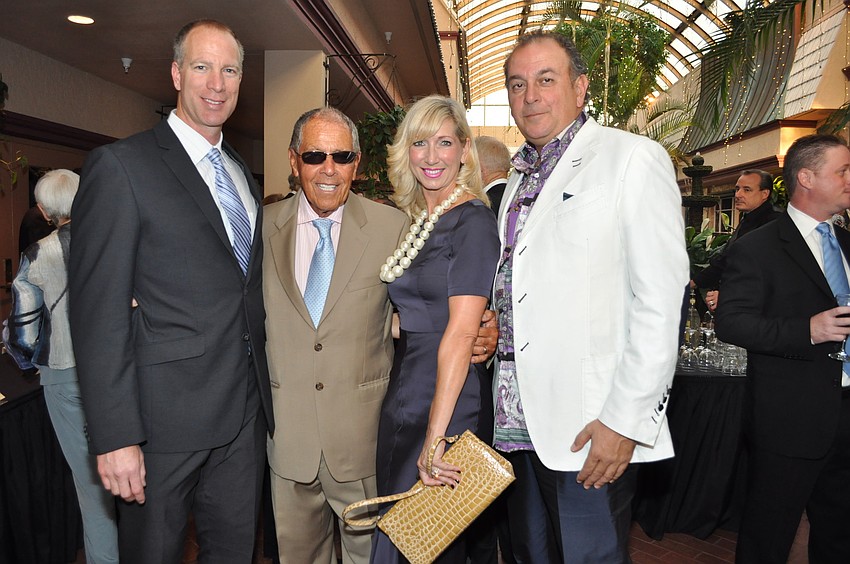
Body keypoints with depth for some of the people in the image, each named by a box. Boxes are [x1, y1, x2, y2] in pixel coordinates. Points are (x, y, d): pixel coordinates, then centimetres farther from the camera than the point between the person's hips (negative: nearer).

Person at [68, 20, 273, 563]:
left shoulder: (242, 173, 13)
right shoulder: (121, 166, -8)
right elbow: (99, 311, -13)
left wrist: (261, 388, 11)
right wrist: (116, 437, -16)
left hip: (246, 410, 6)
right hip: (166, 416, -6)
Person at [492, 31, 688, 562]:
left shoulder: (634, 158, -6)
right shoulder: (519, 179, 16)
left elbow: (660, 298, -14)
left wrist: (627, 419, -18)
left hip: (594, 426, -6)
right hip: (519, 420, 7)